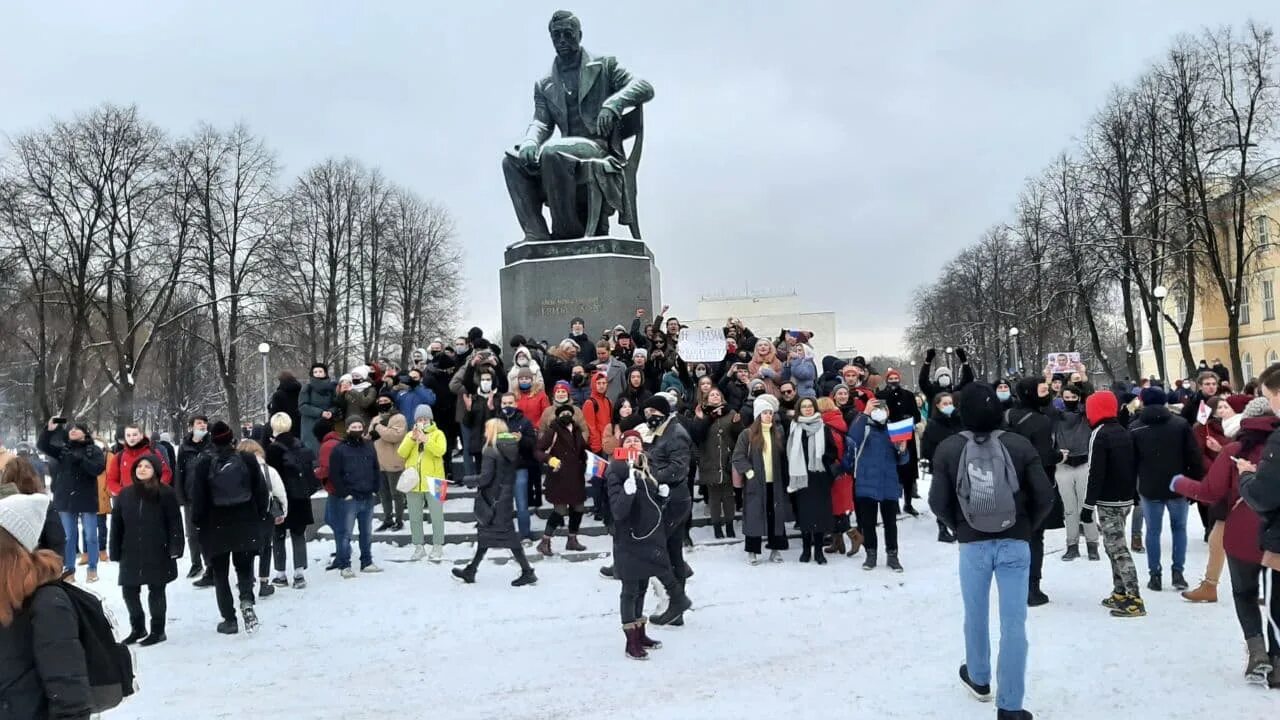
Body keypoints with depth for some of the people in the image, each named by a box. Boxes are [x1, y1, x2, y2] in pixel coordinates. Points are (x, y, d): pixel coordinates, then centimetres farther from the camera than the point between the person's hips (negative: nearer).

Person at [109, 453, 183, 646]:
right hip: (131, 553, 5)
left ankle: (158, 630, 16)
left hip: (157, 552, -4)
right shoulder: (125, 494, 7)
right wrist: (115, 552, 5)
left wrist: (175, 548, -14)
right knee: (129, 590, 9)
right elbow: (117, 525, 8)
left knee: (156, 591, 4)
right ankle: (137, 628, 27)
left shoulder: (166, 493, -6)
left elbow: (175, 523, -7)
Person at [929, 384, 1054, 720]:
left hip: (973, 544, 1)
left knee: (976, 615, 20)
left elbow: (938, 502, -8)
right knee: (1014, 623, 4)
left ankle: (978, 679, 40)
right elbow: (1045, 497, -6)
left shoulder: (948, 449, -9)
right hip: (1015, 543, 0)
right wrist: (1027, 527, 11)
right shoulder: (1020, 445, -8)